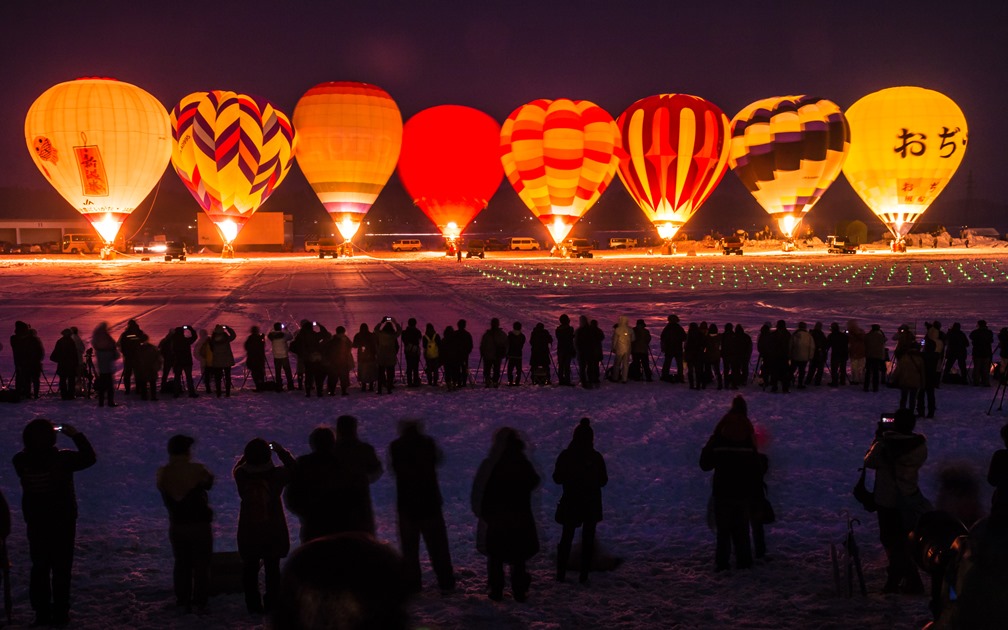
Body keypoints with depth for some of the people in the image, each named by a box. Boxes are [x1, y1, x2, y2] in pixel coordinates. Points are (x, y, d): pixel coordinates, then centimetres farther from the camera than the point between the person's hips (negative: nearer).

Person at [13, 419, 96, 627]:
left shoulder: (21, 461, -13)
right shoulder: (62, 459, -22)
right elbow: (89, 458, -11)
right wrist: (75, 435, -9)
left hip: (35, 523, 3)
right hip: (63, 523, -3)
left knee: (39, 568, 16)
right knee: (61, 570, 9)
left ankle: (42, 613, 19)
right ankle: (60, 614, 12)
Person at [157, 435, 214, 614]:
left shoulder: (162, 474, -7)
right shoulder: (197, 470, -17)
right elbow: (209, 483, 0)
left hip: (176, 527, 4)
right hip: (200, 526, -4)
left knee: (182, 564, 16)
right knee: (201, 565, 7)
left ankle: (183, 602, 19)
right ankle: (200, 604, 8)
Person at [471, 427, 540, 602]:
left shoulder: (489, 465, -13)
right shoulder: (523, 464, -12)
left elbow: (477, 491, -8)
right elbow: (534, 483, 4)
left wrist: (481, 511, 5)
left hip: (494, 521, 0)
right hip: (519, 521, 0)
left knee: (495, 557, 14)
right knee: (519, 558, 13)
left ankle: (496, 591, 15)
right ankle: (519, 591, 14)